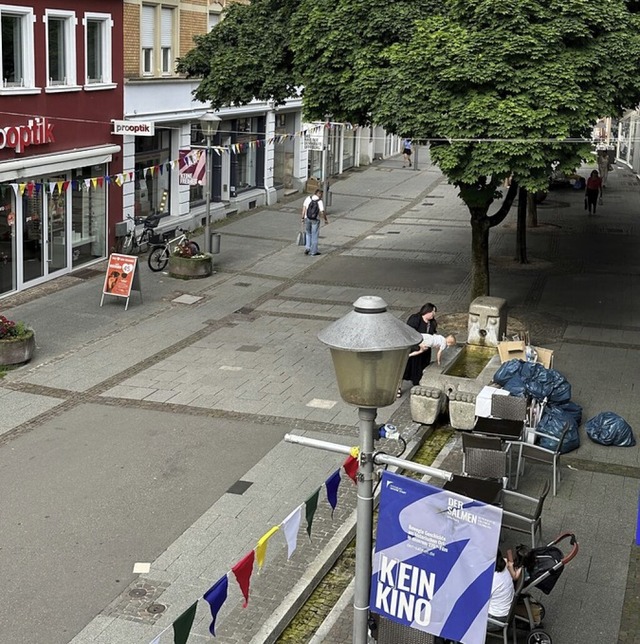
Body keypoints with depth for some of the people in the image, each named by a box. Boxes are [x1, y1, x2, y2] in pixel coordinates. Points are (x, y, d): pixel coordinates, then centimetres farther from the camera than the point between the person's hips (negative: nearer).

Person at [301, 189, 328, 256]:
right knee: (315, 235, 8)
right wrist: (325, 219, 1)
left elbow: (304, 208, -2)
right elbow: (322, 213, -15)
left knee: (308, 234, 22)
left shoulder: (308, 198, -3)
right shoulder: (320, 201, -13)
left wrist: (303, 218, 5)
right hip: (315, 220, -3)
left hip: (307, 219, 3)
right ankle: (313, 251, 12)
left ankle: (307, 247, 10)